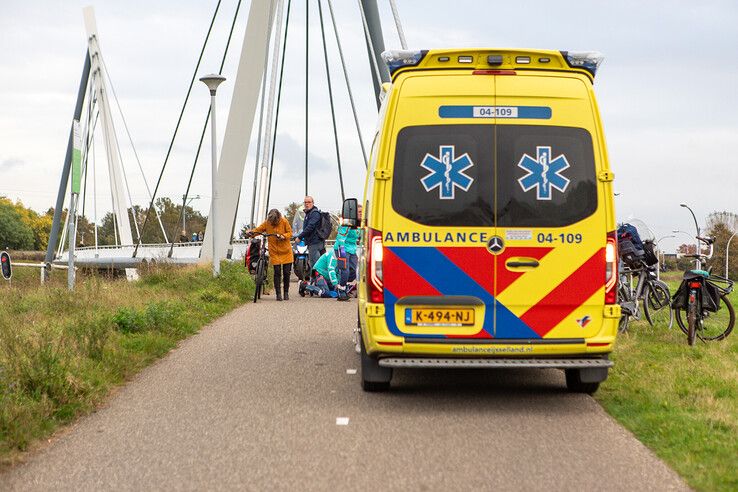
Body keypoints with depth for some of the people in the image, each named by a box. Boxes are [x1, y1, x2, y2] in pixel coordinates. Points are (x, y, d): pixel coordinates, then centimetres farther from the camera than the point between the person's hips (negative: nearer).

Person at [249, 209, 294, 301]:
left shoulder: (284, 222, -6)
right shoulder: (267, 223, -3)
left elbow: (290, 233, -4)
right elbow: (258, 230, 2)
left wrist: (283, 236, -24)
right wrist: (252, 232, -19)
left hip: (286, 252, 0)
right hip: (275, 252, 0)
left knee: (286, 273, 2)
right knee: (277, 273, -4)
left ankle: (286, 292, 17)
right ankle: (278, 293, 3)